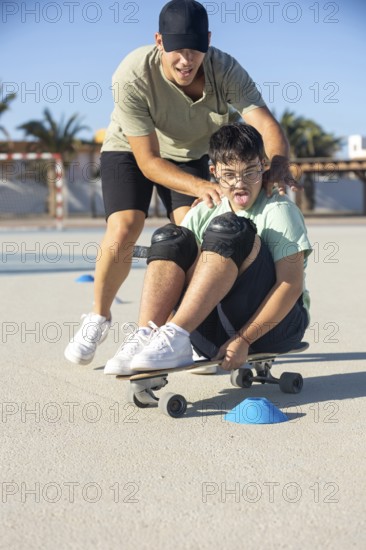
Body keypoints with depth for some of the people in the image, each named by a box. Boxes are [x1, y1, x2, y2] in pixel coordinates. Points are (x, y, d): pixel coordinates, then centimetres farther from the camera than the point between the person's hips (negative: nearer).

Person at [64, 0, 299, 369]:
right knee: (123, 230, -22)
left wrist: (278, 167, -58)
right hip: (130, 150, -2)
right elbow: (148, 161, -33)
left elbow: (266, 125, -36)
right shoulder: (132, 77, -35)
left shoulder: (225, 70, -28)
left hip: (189, 155, 2)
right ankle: (98, 319, 0)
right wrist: (200, 187, -48)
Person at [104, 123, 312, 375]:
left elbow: (292, 286, -14)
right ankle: (145, 338, -28)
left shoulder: (279, 210, -4)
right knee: (171, 238, -11)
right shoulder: (204, 213, 12)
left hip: (273, 325, -5)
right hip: (214, 333, 5)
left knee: (229, 230, -25)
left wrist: (244, 340, -23)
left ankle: (176, 338, -36)